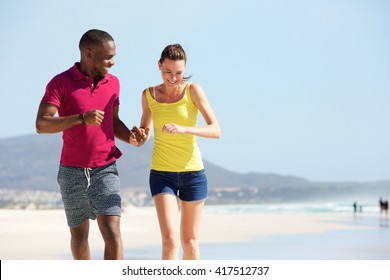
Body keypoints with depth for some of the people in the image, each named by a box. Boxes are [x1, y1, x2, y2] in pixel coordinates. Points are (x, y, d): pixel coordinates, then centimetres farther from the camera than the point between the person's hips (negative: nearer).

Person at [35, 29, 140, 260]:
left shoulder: (113, 83, 5)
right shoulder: (60, 83, -8)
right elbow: (41, 125, -17)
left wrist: (130, 137, -4)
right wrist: (82, 118, -30)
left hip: (105, 170, 2)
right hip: (72, 172, -1)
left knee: (113, 234, -14)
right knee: (79, 236, 14)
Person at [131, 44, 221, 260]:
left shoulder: (193, 90, -7)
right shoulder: (149, 94, 2)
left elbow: (216, 130, -16)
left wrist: (183, 129, -31)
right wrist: (140, 137, -6)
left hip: (192, 172, 0)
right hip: (161, 174, 1)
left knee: (189, 241, 11)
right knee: (170, 240, -15)